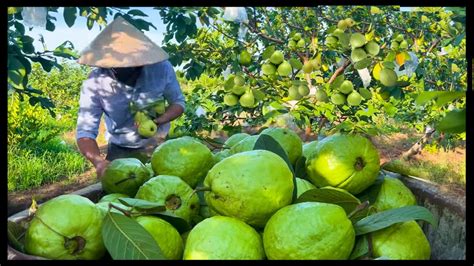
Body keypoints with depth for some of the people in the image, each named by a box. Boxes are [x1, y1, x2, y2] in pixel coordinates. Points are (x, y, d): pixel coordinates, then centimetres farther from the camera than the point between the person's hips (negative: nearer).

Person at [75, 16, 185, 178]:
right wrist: (98, 161, -45)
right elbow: (85, 130, -25)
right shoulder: (95, 82, -23)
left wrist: (157, 121, -28)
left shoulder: (161, 68, -22)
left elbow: (178, 102, -7)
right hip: (120, 150, 0)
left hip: (157, 146, 0)